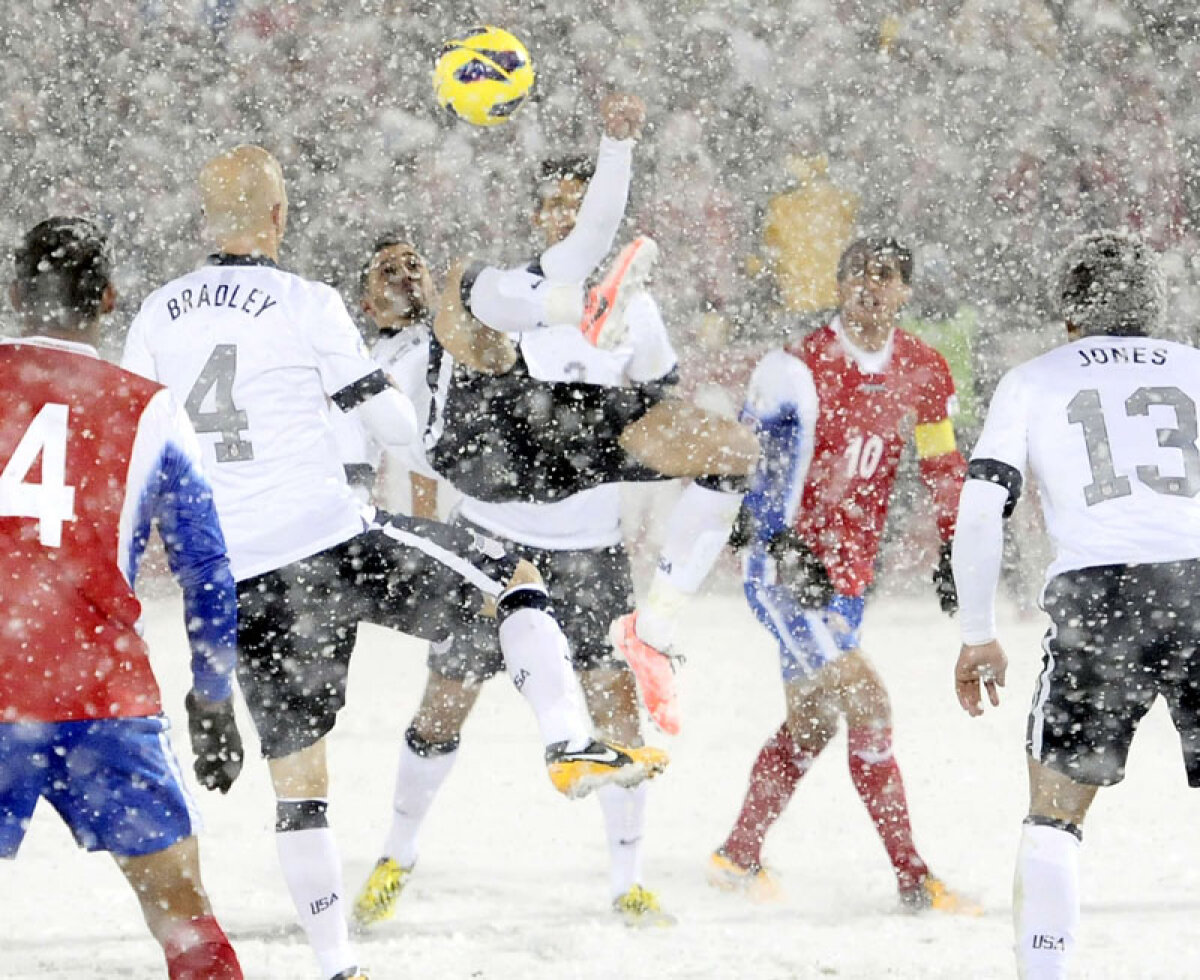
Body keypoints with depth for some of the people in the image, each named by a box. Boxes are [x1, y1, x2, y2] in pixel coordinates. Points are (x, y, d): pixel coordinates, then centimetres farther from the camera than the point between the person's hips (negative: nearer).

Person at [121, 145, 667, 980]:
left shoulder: (157, 317, 7)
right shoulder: (306, 304, -7)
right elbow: (400, 428, -2)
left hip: (240, 584, 5)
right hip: (334, 545, -5)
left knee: (296, 774, 12)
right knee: (514, 580, 13)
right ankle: (570, 746, -4)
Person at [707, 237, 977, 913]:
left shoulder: (920, 372, 3)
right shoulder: (803, 368, -16)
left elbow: (943, 463, 16)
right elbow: (757, 459, -20)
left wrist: (952, 548, 13)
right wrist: (783, 546, -30)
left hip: (850, 571, 7)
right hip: (786, 569, -7)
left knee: (813, 723, 17)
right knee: (868, 705, -15)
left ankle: (739, 857, 33)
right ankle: (913, 880, -12)